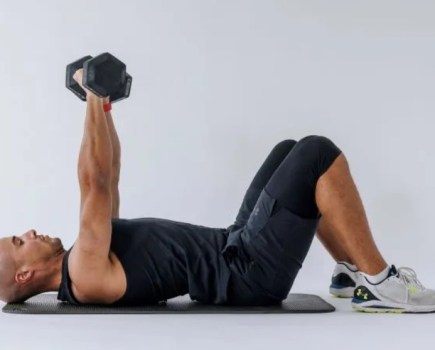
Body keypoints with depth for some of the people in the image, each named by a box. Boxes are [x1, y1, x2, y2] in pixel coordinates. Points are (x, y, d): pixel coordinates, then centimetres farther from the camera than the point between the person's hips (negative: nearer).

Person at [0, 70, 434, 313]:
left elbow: (107, 180, 18)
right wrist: (94, 99, -17)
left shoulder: (83, 258, 13)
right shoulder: (85, 276, -17)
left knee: (289, 152, 14)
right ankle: (379, 283, -5)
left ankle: (351, 271, 15)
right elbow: (94, 185, -23)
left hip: (234, 247, 10)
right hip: (250, 272, -10)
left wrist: (104, 104, 14)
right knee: (318, 154, -16)